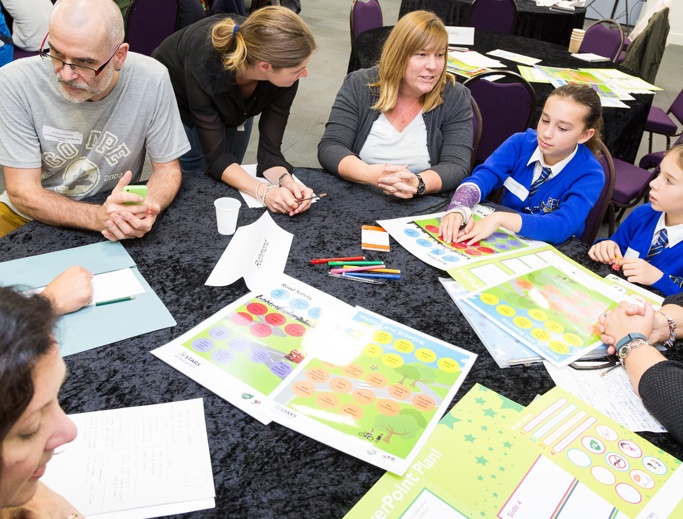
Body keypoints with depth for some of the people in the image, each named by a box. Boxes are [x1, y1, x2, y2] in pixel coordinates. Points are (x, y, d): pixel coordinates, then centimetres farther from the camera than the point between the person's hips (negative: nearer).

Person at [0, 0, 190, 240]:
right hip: (34, 214, -1)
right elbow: (22, 192, -15)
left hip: (114, 214, 1)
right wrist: (98, 217, -32)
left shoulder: (152, 80, -16)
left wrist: (145, 210, -27)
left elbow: (167, 168, -6)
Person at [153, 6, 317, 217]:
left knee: (228, 183, 10)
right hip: (175, 102, -3)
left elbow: (270, 146, -28)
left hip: (232, 106, 4)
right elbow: (216, 155, -38)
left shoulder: (283, 73, -33)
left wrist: (285, 181, -48)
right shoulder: (204, 67, -43)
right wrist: (264, 191, -53)